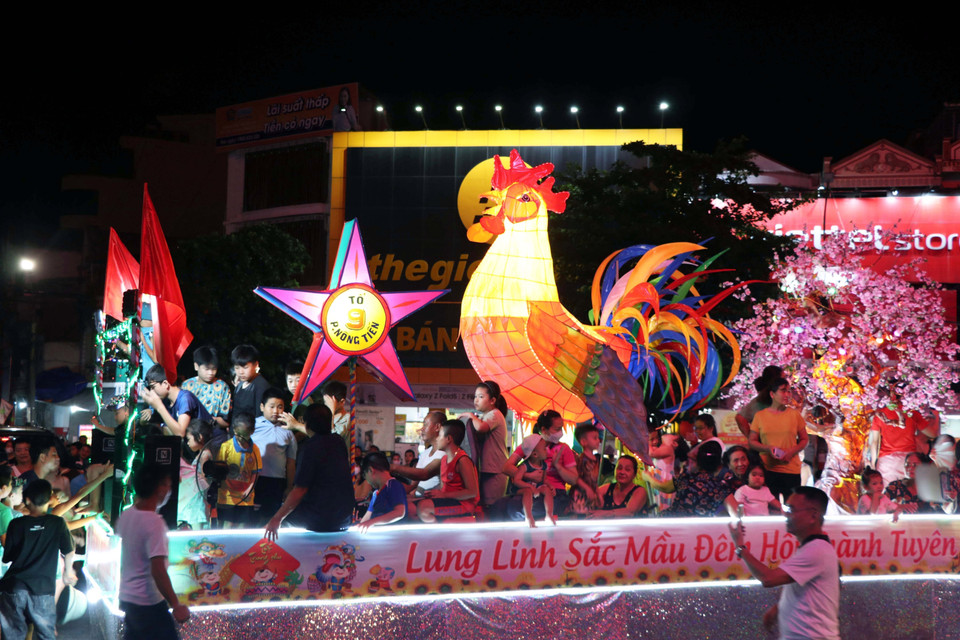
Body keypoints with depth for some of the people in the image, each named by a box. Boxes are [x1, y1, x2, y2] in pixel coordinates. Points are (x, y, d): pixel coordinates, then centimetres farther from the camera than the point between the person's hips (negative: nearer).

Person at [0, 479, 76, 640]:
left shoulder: (16, 524, 0)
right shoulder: (58, 523, -1)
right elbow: (69, 552, 6)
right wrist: (68, 572, 24)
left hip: (13, 586, 1)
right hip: (43, 588, -1)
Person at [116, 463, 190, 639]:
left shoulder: (126, 516, 2)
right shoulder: (154, 522, -21)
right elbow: (158, 571, -26)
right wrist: (177, 606, -23)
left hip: (127, 598, 8)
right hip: (149, 604, -8)